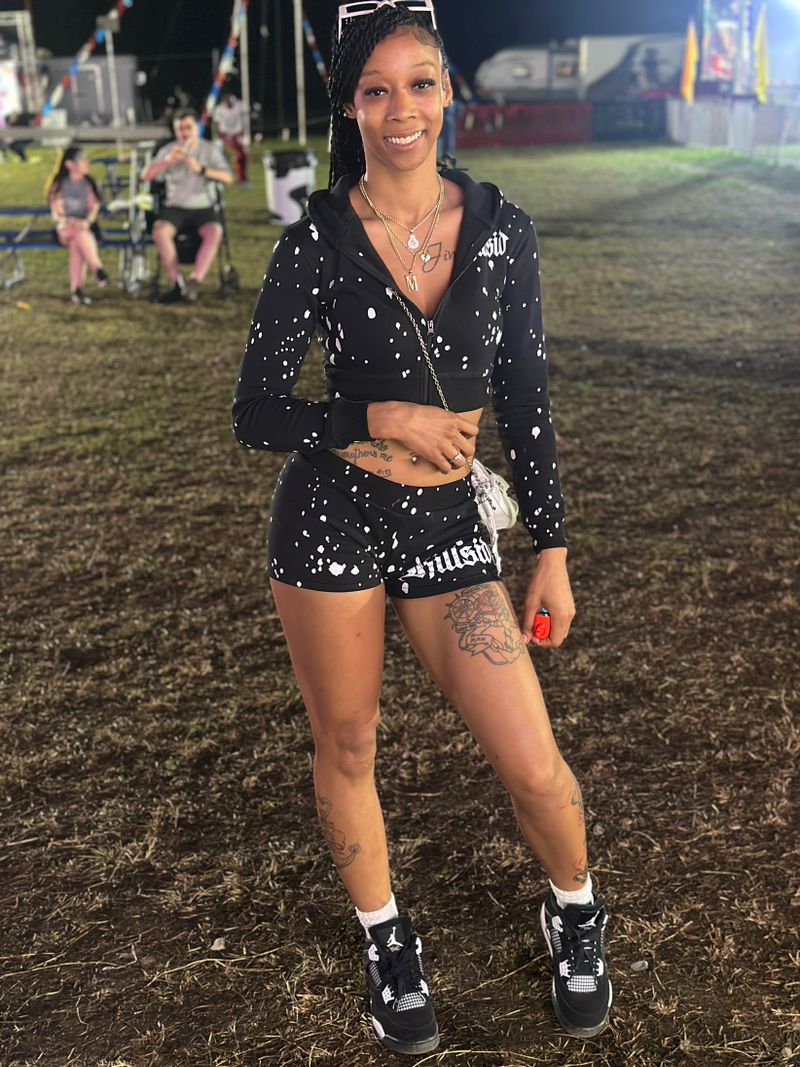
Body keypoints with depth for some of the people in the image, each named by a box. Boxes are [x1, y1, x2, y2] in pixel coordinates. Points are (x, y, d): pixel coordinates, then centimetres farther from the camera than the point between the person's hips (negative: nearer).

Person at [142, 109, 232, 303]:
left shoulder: (210, 150, 8)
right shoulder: (167, 150, 11)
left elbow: (227, 177, -7)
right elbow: (145, 176, 0)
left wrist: (200, 169, -20)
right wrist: (167, 162, -15)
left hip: (203, 207, -1)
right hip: (175, 207, 1)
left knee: (214, 233, -35)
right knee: (160, 231, -31)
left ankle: (195, 281, -35)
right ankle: (178, 284, -25)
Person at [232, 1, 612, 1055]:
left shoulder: (501, 229, 0)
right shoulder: (316, 241, -6)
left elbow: (526, 402, 4)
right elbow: (256, 412, -5)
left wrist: (552, 552, 5)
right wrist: (381, 420, -18)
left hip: (448, 524, 1)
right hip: (330, 520, -1)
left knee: (535, 767, -1)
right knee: (347, 752, 13)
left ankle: (576, 915, 33)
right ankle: (385, 938, 41)